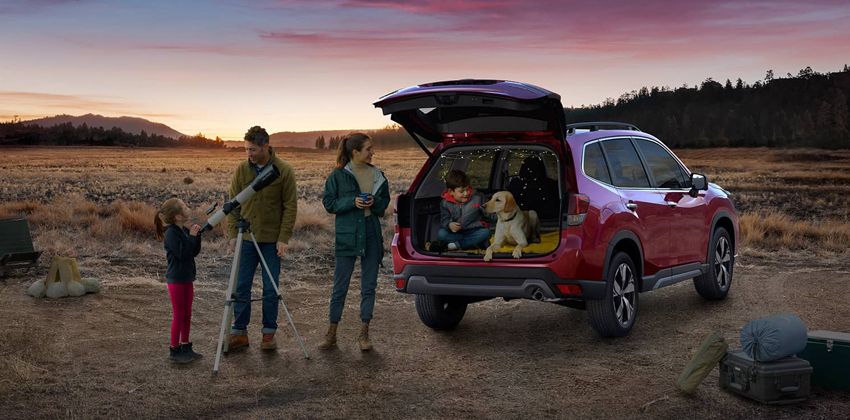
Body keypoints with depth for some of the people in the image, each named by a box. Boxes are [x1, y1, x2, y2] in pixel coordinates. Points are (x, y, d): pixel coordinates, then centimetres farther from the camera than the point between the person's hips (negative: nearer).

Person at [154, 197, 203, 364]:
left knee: (187, 315, 13)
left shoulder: (185, 231, 7)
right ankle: (174, 350, 8)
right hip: (176, 279, -8)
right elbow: (181, 253, -26)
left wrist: (196, 236, -4)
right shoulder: (171, 233, -18)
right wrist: (192, 237, -22)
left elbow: (194, 252, 9)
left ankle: (185, 346, 22)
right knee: (178, 315, -1)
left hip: (187, 278, 8)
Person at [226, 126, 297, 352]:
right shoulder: (242, 169, 0)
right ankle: (239, 333, 13)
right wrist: (233, 234, -1)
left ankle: (269, 333, 16)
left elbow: (290, 206, -6)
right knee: (241, 287, 4)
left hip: (272, 240, -2)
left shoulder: (284, 171, -8)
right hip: (246, 238, 3)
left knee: (270, 289, 4)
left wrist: (283, 238, -11)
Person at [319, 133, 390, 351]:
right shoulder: (339, 176, -4)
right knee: (340, 286, 3)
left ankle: (364, 333, 17)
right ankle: (331, 333, 13)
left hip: (371, 235, 3)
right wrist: (352, 202, -17)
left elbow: (384, 203, 14)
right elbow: (329, 203, -3)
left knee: (369, 285, 7)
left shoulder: (377, 175, 6)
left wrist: (374, 202, -9)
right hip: (347, 235, -3)